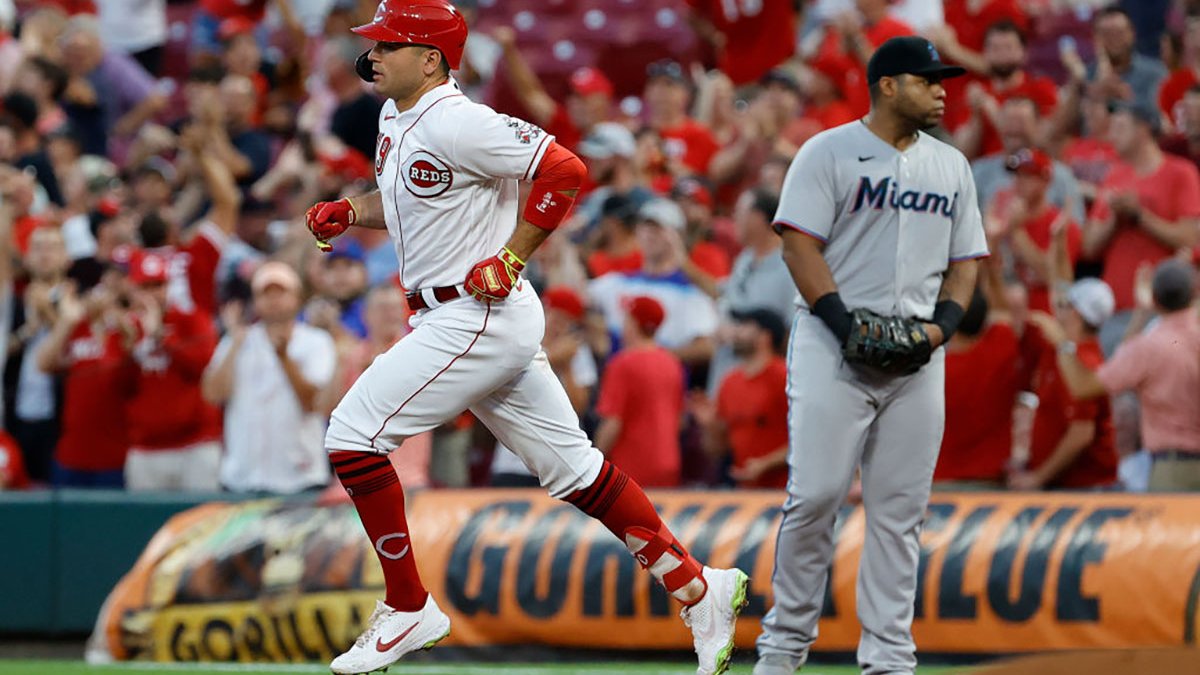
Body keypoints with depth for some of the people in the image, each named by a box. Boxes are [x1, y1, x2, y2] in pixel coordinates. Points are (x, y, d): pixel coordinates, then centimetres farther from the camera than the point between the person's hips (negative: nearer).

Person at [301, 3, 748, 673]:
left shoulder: (455, 122, -17)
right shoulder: (397, 120, 12)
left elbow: (565, 170, -20)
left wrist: (509, 261, -19)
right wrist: (349, 211, 12)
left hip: (479, 315, -10)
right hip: (459, 321, 10)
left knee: (353, 433, -10)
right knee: (571, 467, 11)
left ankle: (409, 609, -3)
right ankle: (699, 588, 14)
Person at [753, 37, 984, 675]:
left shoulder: (951, 165, 16)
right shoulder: (829, 152, 0)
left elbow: (966, 258, 18)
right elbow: (800, 244, -7)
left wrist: (943, 323, -1)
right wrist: (845, 323, -17)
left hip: (918, 356, 5)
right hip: (833, 346, -5)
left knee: (900, 507, 3)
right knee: (815, 492, -11)